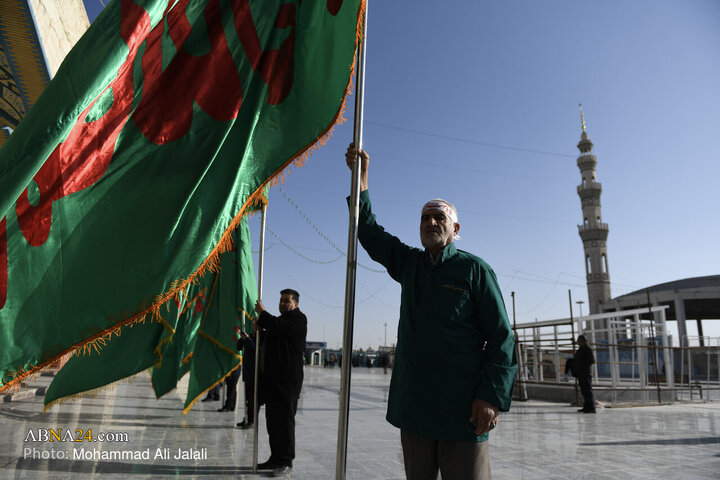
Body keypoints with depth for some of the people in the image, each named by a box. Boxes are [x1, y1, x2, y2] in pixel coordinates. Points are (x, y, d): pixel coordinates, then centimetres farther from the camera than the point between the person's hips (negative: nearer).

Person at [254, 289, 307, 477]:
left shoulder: (298, 319, -7)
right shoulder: (279, 320, 22)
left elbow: (279, 327, -25)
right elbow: (266, 343, 28)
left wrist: (262, 313, -10)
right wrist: (259, 328, 7)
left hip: (287, 379, -9)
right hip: (272, 379, 9)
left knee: (284, 421, -5)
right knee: (273, 421, 13)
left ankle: (286, 462, 4)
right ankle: (275, 458, 23)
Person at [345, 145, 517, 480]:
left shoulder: (474, 269, -3)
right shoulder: (409, 263, 11)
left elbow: (501, 337, -6)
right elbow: (370, 233, 14)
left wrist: (493, 397, -15)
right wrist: (361, 177, 6)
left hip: (462, 408, -4)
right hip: (413, 401, 5)